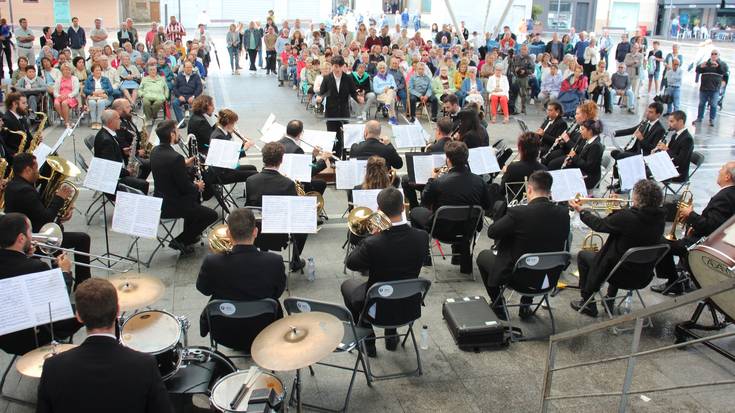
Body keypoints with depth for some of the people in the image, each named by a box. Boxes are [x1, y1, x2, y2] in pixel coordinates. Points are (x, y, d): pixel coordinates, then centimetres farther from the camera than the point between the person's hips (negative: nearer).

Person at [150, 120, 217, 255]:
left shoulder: (155, 151, -1)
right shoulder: (175, 157, -28)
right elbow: (186, 188, -22)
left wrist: (185, 164, 13)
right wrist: (197, 186, -2)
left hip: (160, 200, 9)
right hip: (172, 206, -9)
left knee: (195, 193, 32)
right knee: (212, 215, 4)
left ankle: (190, 233, 36)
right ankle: (181, 241, 5)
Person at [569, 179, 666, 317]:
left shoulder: (627, 217, -29)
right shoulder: (660, 218, -10)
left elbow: (599, 225, -14)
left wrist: (582, 211, 2)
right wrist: (618, 208, 17)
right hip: (644, 272, 7)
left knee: (582, 255, 16)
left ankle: (588, 304, 26)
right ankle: (610, 300, 43)